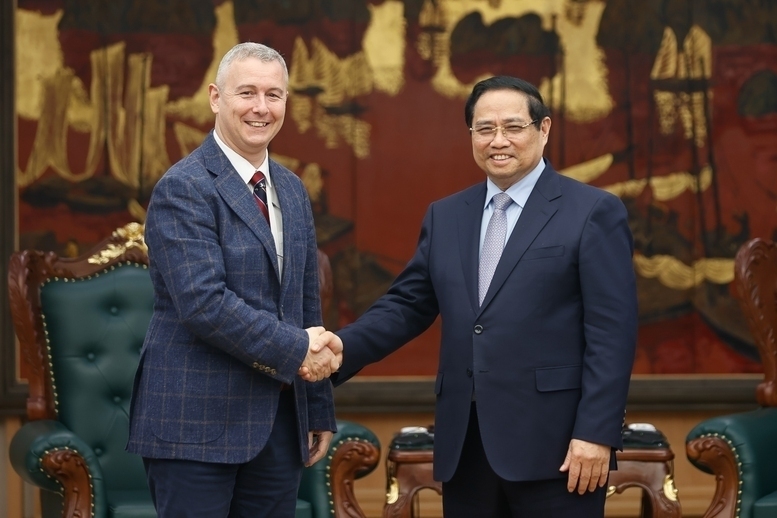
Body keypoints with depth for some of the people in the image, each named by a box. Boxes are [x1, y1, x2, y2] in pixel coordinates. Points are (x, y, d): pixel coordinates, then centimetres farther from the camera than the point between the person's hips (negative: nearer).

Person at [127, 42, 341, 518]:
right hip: (197, 422, -7)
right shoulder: (183, 189, -10)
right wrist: (296, 350, -15)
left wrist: (320, 409, 17)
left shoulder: (292, 191, 15)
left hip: (279, 423, 7)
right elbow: (204, 302, -20)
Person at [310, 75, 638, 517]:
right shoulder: (445, 217, 15)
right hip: (465, 446, 5)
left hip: (552, 443, -5)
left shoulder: (593, 212, -1)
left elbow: (612, 331, -7)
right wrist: (344, 347, -4)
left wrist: (596, 433, -14)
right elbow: (408, 305, 15)